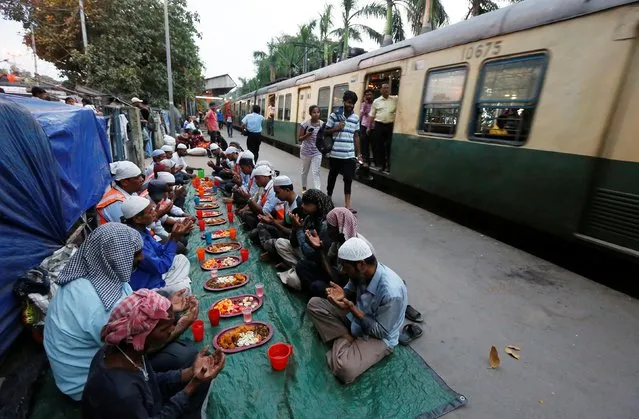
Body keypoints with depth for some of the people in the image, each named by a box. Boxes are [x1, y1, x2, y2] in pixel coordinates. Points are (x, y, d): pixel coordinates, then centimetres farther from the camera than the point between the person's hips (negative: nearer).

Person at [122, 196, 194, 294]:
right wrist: (174, 238, -25)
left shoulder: (141, 229, -3)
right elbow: (161, 267, -24)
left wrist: (176, 235, -11)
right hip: (143, 286, -9)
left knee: (181, 259, 12)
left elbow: (159, 251, 5)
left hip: (152, 273, 9)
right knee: (183, 287, -14)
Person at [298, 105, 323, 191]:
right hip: (306, 151, 0)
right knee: (305, 171, 16)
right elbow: (299, 139, -8)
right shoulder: (305, 124, -12)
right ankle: (304, 188, 37)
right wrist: (307, 135, -27)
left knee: (316, 173, -8)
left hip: (317, 152, 0)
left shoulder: (322, 124, -5)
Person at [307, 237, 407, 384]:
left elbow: (381, 331, -23)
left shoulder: (391, 291, -35)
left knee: (344, 369, -31)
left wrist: (353, 309, -30)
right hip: (355, 316, 7)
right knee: (314, 304, -5)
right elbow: (351, 291, 6)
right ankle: (345, 338, -10)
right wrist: (343, 294, -18)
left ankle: (342, 343, -3)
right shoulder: (362, 274, -15)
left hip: (379, 337, -7)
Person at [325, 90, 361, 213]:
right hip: (335, 154, -2)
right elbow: (325, 131, 2)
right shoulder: (334, 115, -3)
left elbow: (356, 136, 12)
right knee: (332, 176, 13)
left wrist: (358, 153, 11)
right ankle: (329, 197, 33)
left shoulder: (356, 118, 7)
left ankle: (347, 205, 3)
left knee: (348, 179, -1)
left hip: (349, 155, 2)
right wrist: (336, 129, -16)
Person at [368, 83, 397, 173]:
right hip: (379, 125, 0)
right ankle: (380, 164, 16)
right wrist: (369, 127, 4)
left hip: (390, 125, 0)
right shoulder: (376, 101, 6)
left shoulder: (395, 99, 6)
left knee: (389, 146, 2)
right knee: (379, 145, 5)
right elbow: (372, 115, 7)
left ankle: (388, 165, 10)